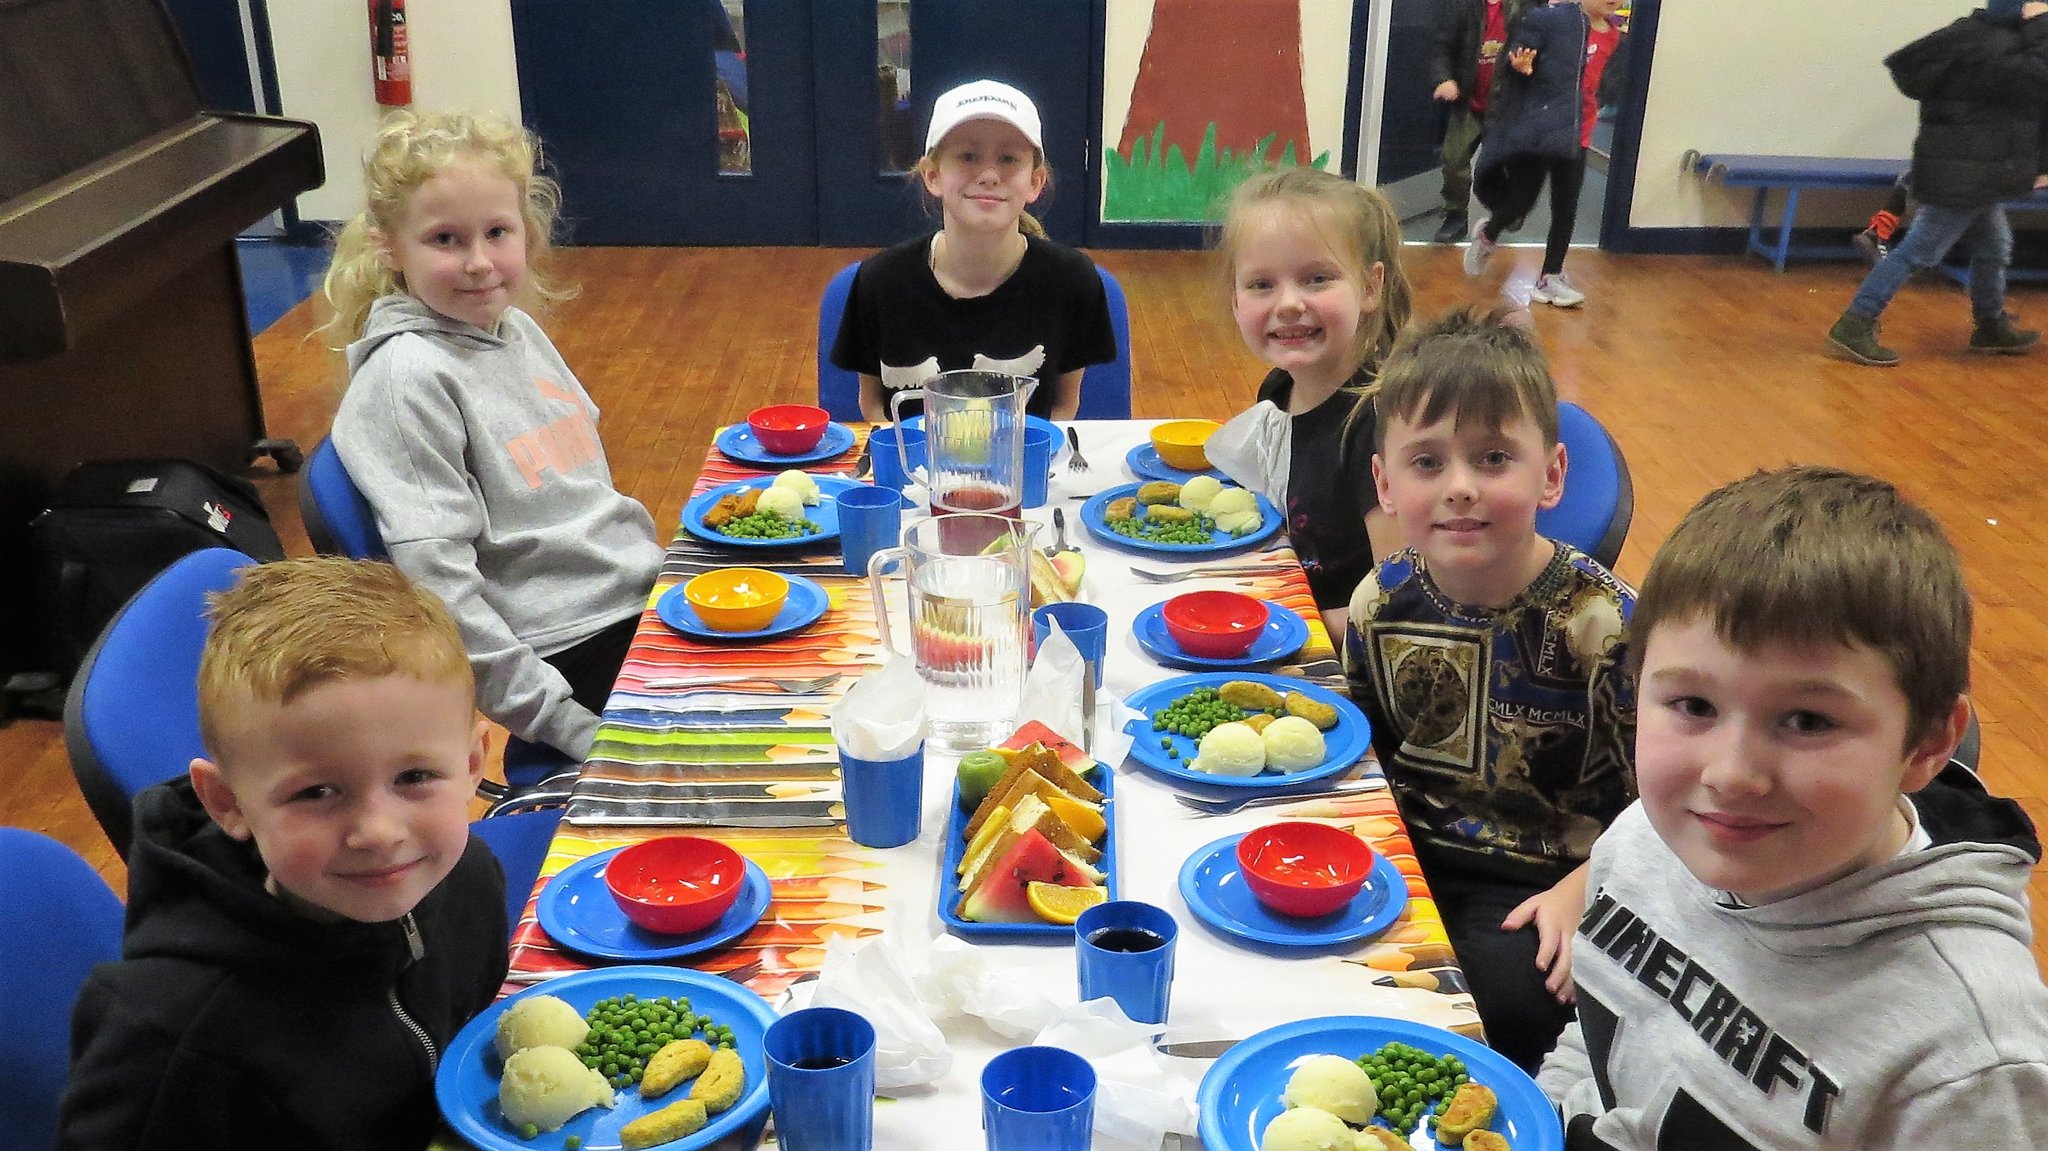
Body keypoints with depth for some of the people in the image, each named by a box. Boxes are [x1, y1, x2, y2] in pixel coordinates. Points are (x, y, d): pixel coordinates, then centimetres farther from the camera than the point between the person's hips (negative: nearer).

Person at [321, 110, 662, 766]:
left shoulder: (516, 329, 9)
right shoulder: (408, 377, -14)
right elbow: (438, 580, -19)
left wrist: (655, 571, 14)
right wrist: (561, 722, -19)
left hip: (646, 608, 8)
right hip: (571, 656, -8)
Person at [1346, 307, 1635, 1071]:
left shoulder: (1601, 620, -16)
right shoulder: (1379, 603, -3)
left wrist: (1583, 890, -21)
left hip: (1538, 883, -4)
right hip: (1409, 856, 4)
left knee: (1504, 995, -28)